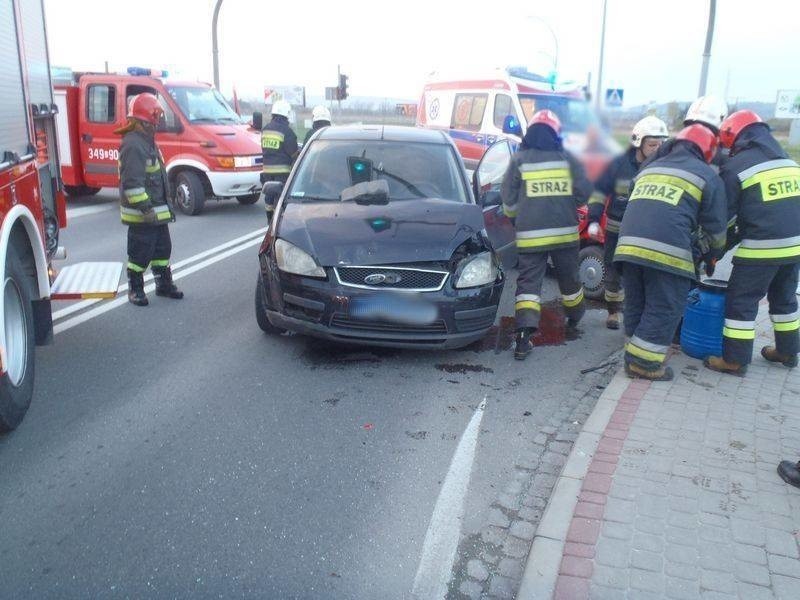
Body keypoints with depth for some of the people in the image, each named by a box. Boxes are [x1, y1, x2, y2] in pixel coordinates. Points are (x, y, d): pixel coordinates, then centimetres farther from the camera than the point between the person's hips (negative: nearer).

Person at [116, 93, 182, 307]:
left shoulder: (147, 141, 14)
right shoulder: (133, 145, -19)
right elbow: (132, 182, -25)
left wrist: (163, 205, 23)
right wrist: (145, 208, -26)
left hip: (157, 211, 10)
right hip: (142, 215, -10)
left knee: (162, 248, 17)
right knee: (140, 252, 0)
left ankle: (164, 283, 29)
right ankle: (135, 289, 12)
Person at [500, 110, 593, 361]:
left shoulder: (519, 159, 0)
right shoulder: (567, 158, 3)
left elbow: (508, 198, 2)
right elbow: (583, 192, 1)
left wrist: (516, 218, 20)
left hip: (530, 234, -1)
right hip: (565, 232, 2)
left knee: (528, 282, -1)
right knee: (569, 279, 21)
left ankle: (524, 335, -16)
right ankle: (575, 320, 43)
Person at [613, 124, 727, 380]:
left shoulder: (649, 168, 28)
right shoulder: (706, 175, 11)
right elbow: (716, 225, 12)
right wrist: (713, 256, 28)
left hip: (629, 244, 6)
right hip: (667, 252, -6)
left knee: (636, 305, 17)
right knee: (664, 309, 4)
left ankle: (634, 356, 24)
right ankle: (644, 362, 5)